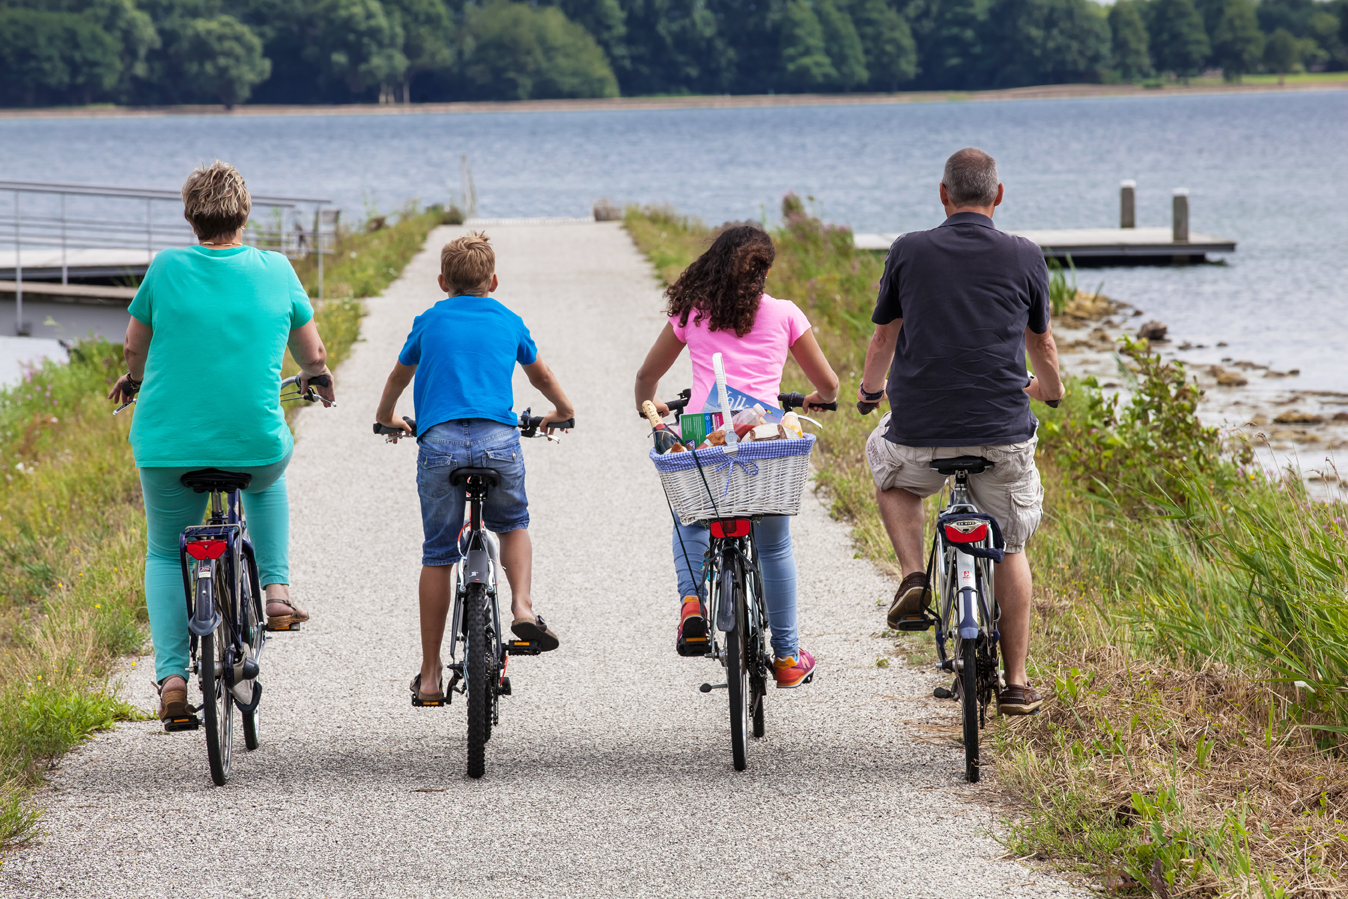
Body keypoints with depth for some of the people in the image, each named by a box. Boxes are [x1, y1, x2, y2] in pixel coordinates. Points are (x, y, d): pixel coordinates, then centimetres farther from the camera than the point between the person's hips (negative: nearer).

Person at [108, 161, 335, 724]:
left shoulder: (166, 270, -3)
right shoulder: (276, 270, 0)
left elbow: (135, 349, 11)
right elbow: (312, 353, 12)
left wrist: (134, 380, 34)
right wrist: (317, 377, 35)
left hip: (169, 445, -1)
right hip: (255, 443, 1)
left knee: (166, 555, 19)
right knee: (269, 478, 37)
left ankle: (171, 676, 3)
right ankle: (276, 589, 22)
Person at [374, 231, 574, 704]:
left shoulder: (430, 321, 17)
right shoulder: (508, 322, 18)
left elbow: (399, 375, 33)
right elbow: (542, 375, 35)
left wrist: (386, 417, 53)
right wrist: (562, 411, 54)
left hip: (439, 440, 0)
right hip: (498, 441, 0)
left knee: (437, 555, 7)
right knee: (513, 525, 26)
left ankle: (430, 674, 9)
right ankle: (523, 607, 0)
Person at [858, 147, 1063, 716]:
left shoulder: (909, 252, 0)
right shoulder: (1024, 258, 1)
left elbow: (883, 335, 14)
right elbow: (1042, 341, 18)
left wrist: (871, 388, 36)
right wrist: (1049, 388, 41)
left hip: (921, 432, 0)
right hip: (1003, 434, 1)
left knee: (889, 468, 33)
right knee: (1010, 550, 19)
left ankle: (913, 576, 12)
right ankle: (1015, 684, 19)